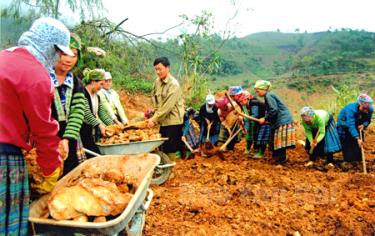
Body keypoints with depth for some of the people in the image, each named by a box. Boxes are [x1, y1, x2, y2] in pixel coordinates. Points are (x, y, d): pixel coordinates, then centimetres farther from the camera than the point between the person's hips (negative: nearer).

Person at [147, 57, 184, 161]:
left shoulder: (174, 84, -15)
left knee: (170, 150, -1)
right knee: (163, 148, 13)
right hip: (163, 121, 7)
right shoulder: (157, 82, 6)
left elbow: (167, 106, -21)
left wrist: (154, 119, -19)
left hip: (173, 121, -7)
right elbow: (154, 98, 13)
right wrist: (155, 117, 1)